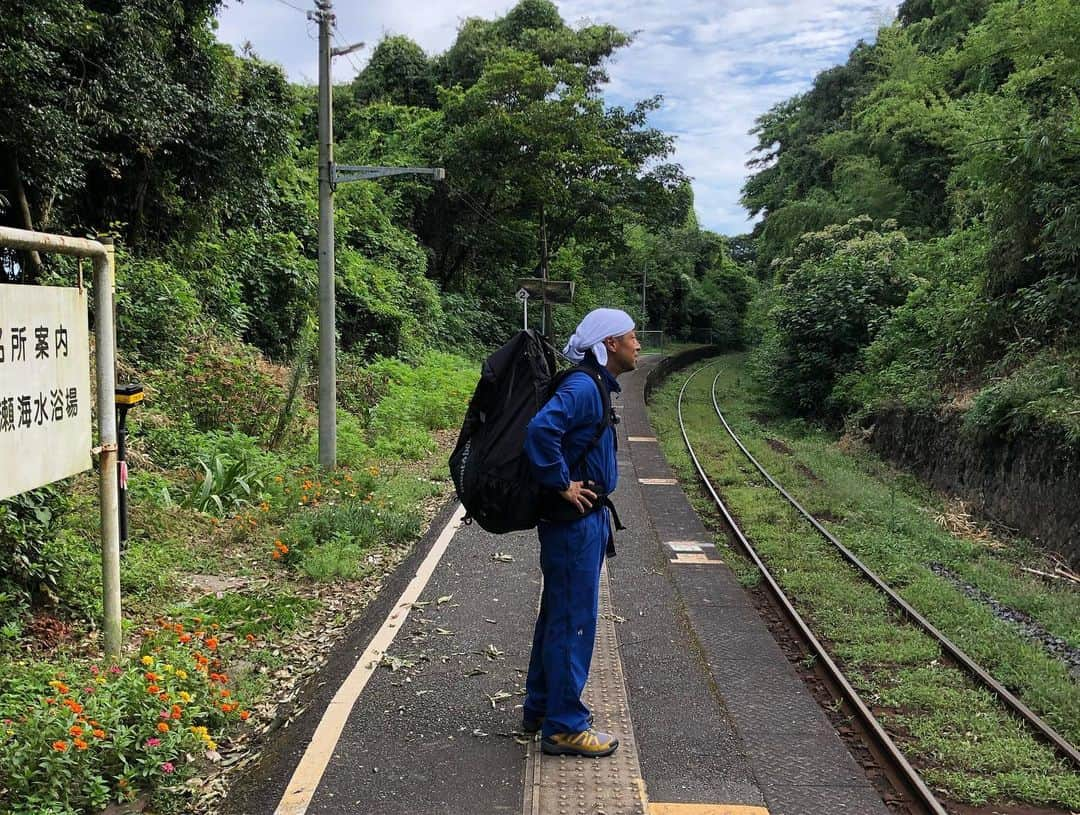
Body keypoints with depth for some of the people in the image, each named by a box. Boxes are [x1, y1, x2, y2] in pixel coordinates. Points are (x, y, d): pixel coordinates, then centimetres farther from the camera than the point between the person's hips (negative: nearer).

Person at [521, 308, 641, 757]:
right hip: (575, 521, -10)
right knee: (574, 620, -3)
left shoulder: (595, 387, 13)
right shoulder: (583, 387, -19)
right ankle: (565, 726, 7)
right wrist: (563, 485, -24)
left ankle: (541, 709, 31)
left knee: (559, 615, 18)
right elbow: (540, 430, -35)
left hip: (585, 519, 10)